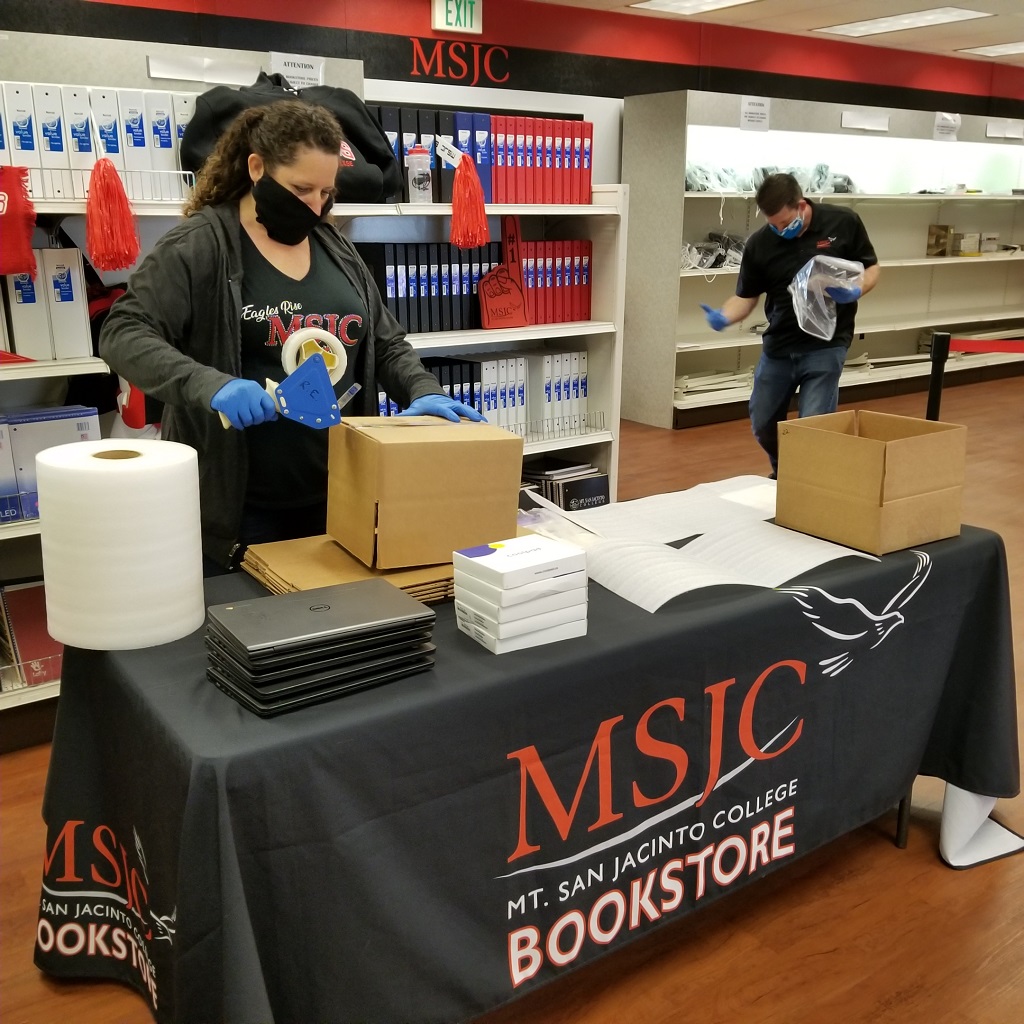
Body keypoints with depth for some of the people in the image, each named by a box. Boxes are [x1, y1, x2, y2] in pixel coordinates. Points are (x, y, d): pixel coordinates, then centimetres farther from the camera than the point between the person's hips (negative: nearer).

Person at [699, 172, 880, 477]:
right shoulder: (759, 244, -5)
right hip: (777, 346, 3)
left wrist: (855, 291, -19)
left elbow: (871, 267, 3)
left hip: (825, 345, -3)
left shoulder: (843, 222, -8)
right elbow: (746, 296, 1)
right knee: (763, 425, 13)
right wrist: (723, 317, -20)